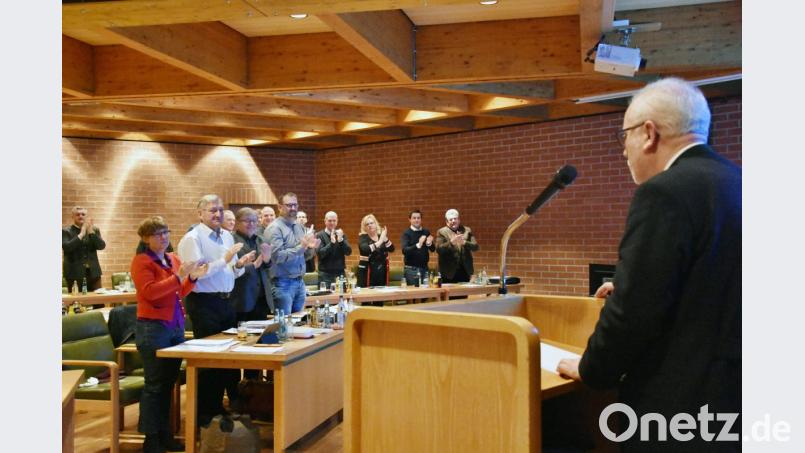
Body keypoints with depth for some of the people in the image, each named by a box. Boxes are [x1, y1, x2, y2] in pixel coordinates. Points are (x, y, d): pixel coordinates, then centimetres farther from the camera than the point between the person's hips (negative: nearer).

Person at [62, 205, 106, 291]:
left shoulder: (94, 230, 10)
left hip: (93, 273, 3)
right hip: (75, 274, -3)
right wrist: (81, 234, -17)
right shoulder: (66, 231, 1)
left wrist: (91, 231, -13)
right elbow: (66, 247, -15)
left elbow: (102, 246, -3)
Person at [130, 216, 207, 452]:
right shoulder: (141, 261, -8)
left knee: (169, 383, 12)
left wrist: (193, 277, 0)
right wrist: (179, 276, -24)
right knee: (154, 385, -2)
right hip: (152, 328, -7)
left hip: (176, 326, 7)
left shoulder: (173, 259, 11)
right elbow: (150, 292, -20)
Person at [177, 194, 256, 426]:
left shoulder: (227, 236, 12)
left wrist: (239, 264, -4)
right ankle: (206, 413, 17)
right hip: (204, 303, -7)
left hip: (225, 301, 8)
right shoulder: (193, 238, -11)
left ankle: (218, 405, 30)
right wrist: (224, 260, -21)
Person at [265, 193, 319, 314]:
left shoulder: (299, 227, 11)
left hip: (300, 282, 7)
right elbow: (278, 257, -20)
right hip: (283, 284, -7)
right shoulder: (274, 228, -10)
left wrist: (310, 248, -5)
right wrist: (301, 247, -23)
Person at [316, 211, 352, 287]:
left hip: (340, 273, 3)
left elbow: (348, 252, -1)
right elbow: (320, 253, -12)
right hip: (325, 274, -3)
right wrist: (331, 242, -24)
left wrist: (341, 240, -17)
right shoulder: (319, 235, 0)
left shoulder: (341, 234, 11)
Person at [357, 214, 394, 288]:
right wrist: (379, 242, -27)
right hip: (367, 270, -4)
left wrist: (385, 238, -19)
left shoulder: (381, 235, 9)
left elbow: (391, 249, -4)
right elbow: (365, 249, -24)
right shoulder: (363, 237, -3)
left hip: (382, 270, 4)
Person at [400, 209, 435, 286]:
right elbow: (404, 250, -17)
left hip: (424, 268, 4)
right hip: (411, 269, -4)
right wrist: (418, 245, -33)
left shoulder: (426, 232, 8)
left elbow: (433, 249, 5)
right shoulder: (406, 233, -4)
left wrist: (429, 243, -18)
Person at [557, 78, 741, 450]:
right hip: (730, 387, 9)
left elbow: (634, 310, -21)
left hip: (683, 403, -9)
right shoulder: (732, 181, 7)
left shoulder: (666, 193, -20)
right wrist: (627, 290, 19)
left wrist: (591, 370, -5)